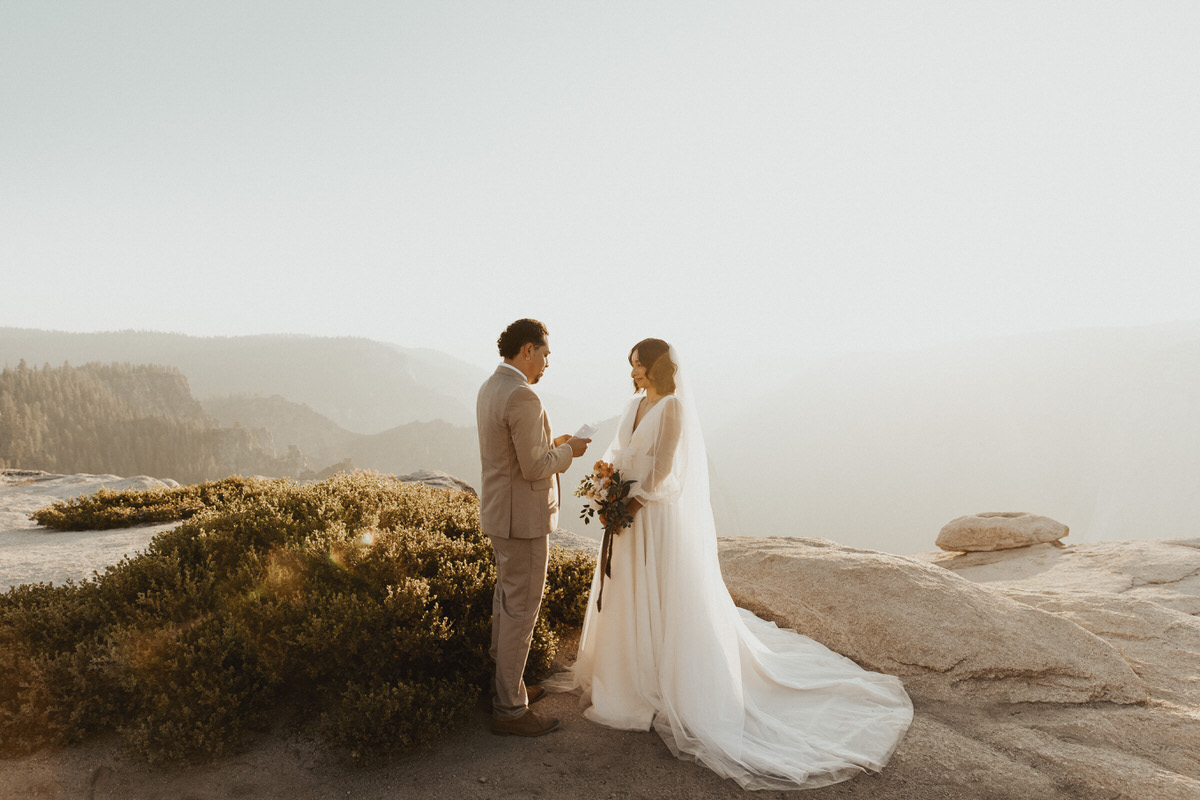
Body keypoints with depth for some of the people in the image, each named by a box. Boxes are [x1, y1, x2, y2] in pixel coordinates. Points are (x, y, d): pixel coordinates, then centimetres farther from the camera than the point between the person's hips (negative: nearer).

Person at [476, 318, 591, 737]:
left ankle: (505, 682, 35)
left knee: (506, 597, 20)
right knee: (520, 609, 0)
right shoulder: (522, 396, -23)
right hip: (522, 517, -10)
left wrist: (552, 447, 12)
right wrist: (568, 451, -6)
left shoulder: (491, 387, 8)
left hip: (500, 511, 10)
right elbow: (535, 469, -22)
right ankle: (510, 708, 11)